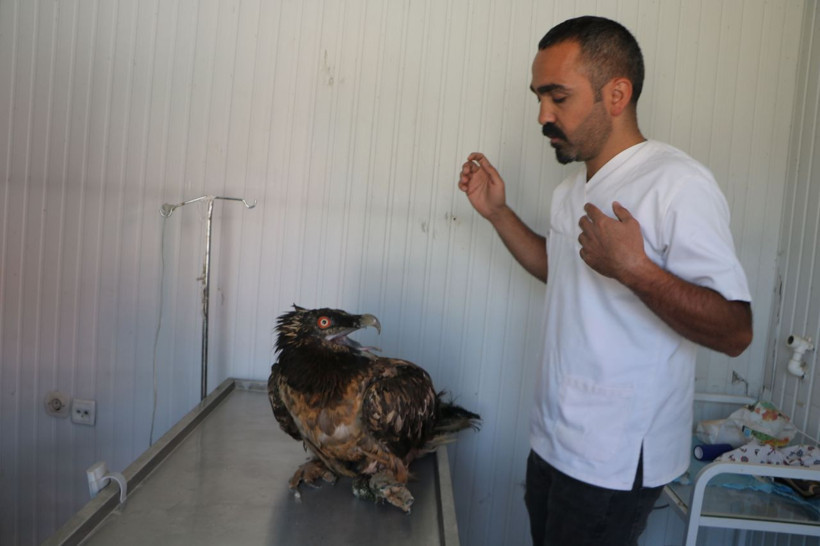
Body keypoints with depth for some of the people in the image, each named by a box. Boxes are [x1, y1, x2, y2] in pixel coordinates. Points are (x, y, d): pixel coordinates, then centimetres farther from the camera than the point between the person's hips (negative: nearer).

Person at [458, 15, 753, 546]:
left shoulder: (678, 183, -19)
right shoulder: (573, 189, 8)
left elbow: (735, 332, -21)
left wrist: (632, 268, -33)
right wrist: (498, 212, 11)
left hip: (616, 459, -8)